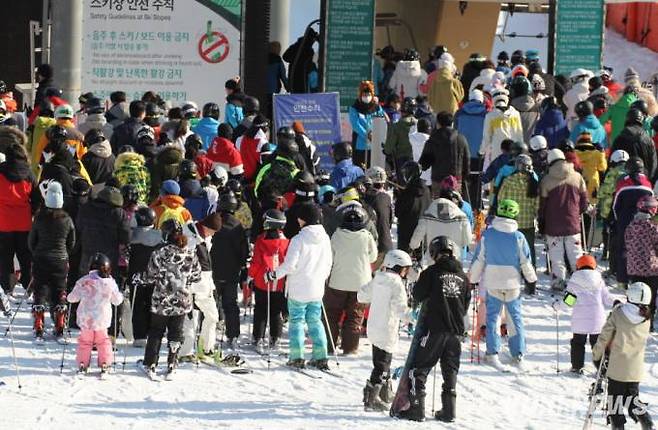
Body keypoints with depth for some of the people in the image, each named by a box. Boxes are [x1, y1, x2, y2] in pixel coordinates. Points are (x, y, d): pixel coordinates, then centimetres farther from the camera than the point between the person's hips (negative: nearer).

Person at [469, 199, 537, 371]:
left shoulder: (487, 234, -5)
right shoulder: (518, 237, -7)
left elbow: (478, 259, 1)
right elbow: (526, 262, 0)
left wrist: (473, 279, 12)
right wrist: (531, 279, 16)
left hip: (492, 284, 0)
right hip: (513, 283, 0)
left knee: (492, 317, 7)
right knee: (515, 318, 9)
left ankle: (492, 353, -1)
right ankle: (518, 355, 8)